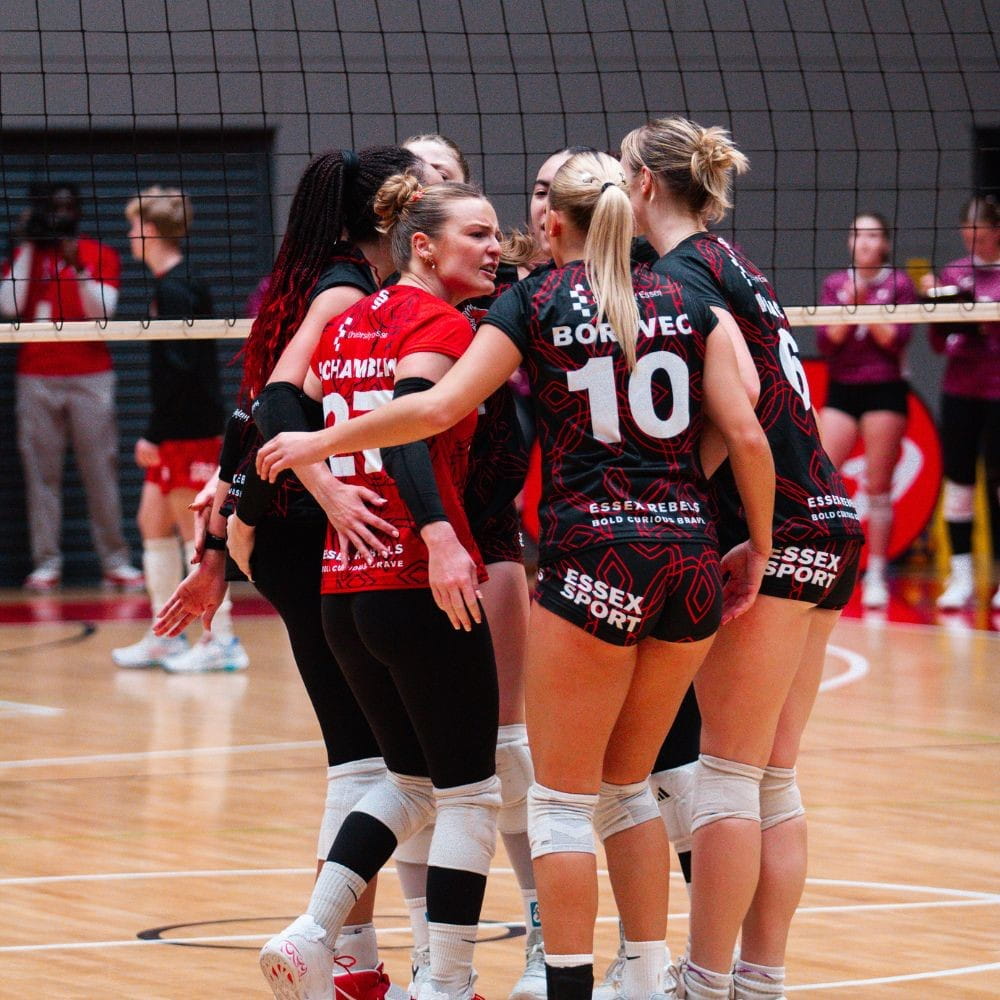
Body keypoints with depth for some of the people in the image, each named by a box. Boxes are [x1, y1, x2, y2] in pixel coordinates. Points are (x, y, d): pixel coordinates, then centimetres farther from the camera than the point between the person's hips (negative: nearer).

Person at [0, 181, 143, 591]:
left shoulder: (102, 256, 8)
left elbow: (101, 310, -4)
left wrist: (77, 264, -14)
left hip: (91, 376, -1)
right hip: (36, 377, 1)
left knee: (101, 470, -4)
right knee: (42, 472, -4)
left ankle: (115, 561, -2)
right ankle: (46, 563, -4)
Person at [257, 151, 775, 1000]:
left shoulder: (536, 303, 2)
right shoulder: (682, 303, 10)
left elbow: (438, 408, -7)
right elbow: (746, 433, 2)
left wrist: (318, 443, 3)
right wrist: (759, 546, 14)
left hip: (595, 560, -4)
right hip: (690, 556, 4)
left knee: (564, 796, 3)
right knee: (628, 784, 19)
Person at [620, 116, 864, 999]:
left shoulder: (683, 270, -8)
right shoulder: (732, 265, 19)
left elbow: (739, 388, -20)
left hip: (772, 530, -9)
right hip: (826, 522, 9)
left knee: (728, 776, -5)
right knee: (774, 780, 9)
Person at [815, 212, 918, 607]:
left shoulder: (899, 284, 0)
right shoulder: (834, 285, 8)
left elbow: (897, 340, -9)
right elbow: (826, 342, 0)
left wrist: (865, 304, -11)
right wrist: (848, 304, -11)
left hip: (884, 392, -2)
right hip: (842, 391, 2)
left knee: (878, 487, 0)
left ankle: (876, 575, 5)